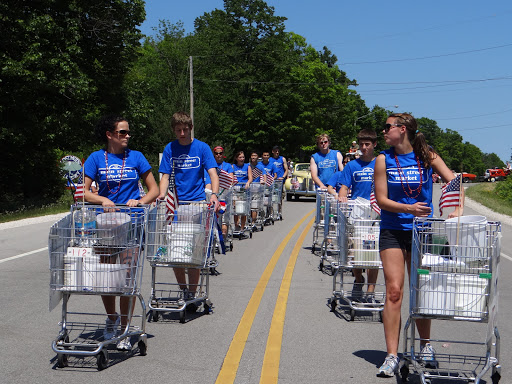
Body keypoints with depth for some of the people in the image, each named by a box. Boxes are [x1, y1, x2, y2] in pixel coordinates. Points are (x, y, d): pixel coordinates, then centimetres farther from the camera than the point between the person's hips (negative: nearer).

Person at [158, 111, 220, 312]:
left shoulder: (202, 148, 0)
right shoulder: (170, 149, 7)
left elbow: (213, 173, -7)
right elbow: (165, 175, 4)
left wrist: (214, 194, -26)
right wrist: (162, 195, -16)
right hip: (178, 204, 2)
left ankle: (192, 295, 4)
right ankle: (183, 291, 18)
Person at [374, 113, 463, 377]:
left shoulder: (427, 156, -1)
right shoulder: (384, 160, -1)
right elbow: (381, 199, -5)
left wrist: (457, 207, -22)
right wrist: (408, 208, -20)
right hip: (393, 230, 0)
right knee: (394, 290, -9)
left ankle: (425, 345, 31)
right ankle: (392, 356, -5)